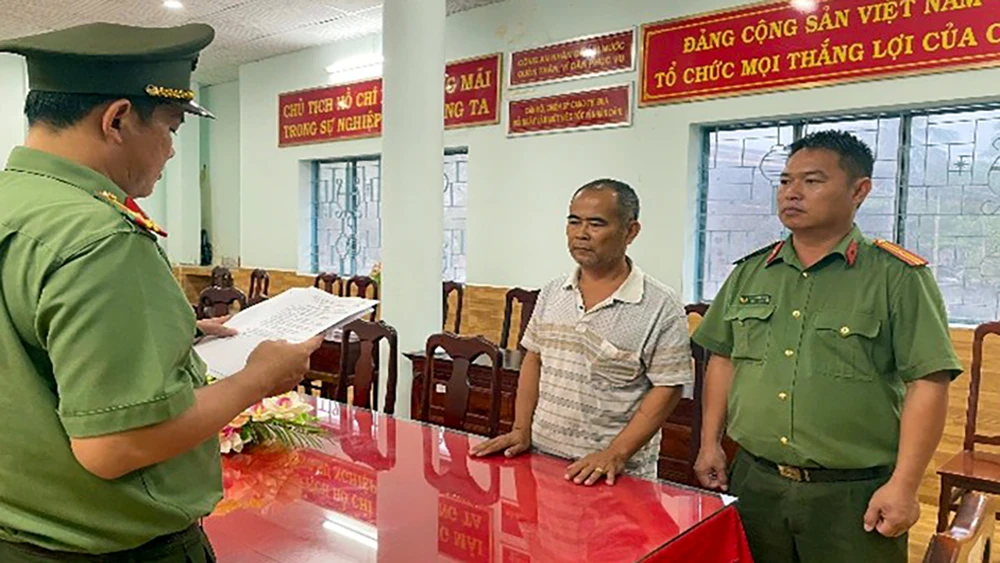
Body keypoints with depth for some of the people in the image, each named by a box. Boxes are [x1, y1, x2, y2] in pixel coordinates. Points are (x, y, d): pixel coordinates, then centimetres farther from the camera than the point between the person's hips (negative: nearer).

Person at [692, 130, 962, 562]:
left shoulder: (897, 276, -8)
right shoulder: (749, 273, 5)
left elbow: (928, 382, -11)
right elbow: (723, 360, 11)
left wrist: (903, 486, -14)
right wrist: (710, 443, 7)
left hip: (855, 494, -3)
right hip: (753, 482, 4)